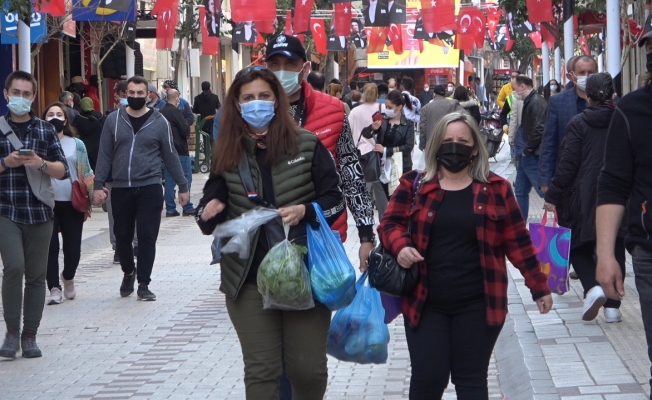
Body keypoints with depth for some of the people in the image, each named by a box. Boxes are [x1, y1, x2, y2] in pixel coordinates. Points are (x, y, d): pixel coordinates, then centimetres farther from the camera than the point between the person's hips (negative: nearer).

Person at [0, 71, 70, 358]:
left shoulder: (46, 130, 10)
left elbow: (63, 170, 7)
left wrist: (42, 164, -11)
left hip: (39, 211, 3)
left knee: (36, 275, 4)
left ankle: (29, 336, 12)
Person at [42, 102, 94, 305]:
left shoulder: (76, 145, 7)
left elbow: (87, 175, 9)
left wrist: (88, 201, 3)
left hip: (72, 204, 1)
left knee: (73, 247, 4)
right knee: (50, 247, -4)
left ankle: (68, 278, 31)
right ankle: (55, 288, 0)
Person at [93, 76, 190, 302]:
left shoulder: (159, 122, 2)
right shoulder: (113, 120, 3)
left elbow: (170, 156, 6)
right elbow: (105, 155, 5)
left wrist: (182, 186, 6)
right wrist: (98, 185, -2)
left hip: (149, 188, -2)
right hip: (121, 189, 2)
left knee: (147, 237, -4)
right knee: (122, 236, 11)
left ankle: (143, 284, 4)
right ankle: (128, 272, 36)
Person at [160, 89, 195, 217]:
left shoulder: (160, 113, 6)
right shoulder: (176, 112, -13)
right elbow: (185, 130, -16)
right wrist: (187, 134, 4)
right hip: (180, 149, -6)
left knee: (169, 180, 7)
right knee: (186, 178, 0)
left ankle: (170, 209, 7)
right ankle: (187, 208, -2)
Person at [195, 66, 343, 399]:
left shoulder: (307, 145, -1)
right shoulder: (227, 153, 5)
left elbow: (333, 197, 0)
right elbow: (212, 204, 8)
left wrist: (305, 211, -18)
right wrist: (209, 213, -15)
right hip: (248, 278, 1)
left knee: (309, 368, 4)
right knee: (260, 370, 4)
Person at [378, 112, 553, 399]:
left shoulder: (496, 189, 3)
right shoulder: (414, 185, 4)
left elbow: (517, 241, 6)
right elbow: (390, 223, 6)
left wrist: (539, 286, 6)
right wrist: (400, 246, -17)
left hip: (477, 305, 0)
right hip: (425, 303, 0)